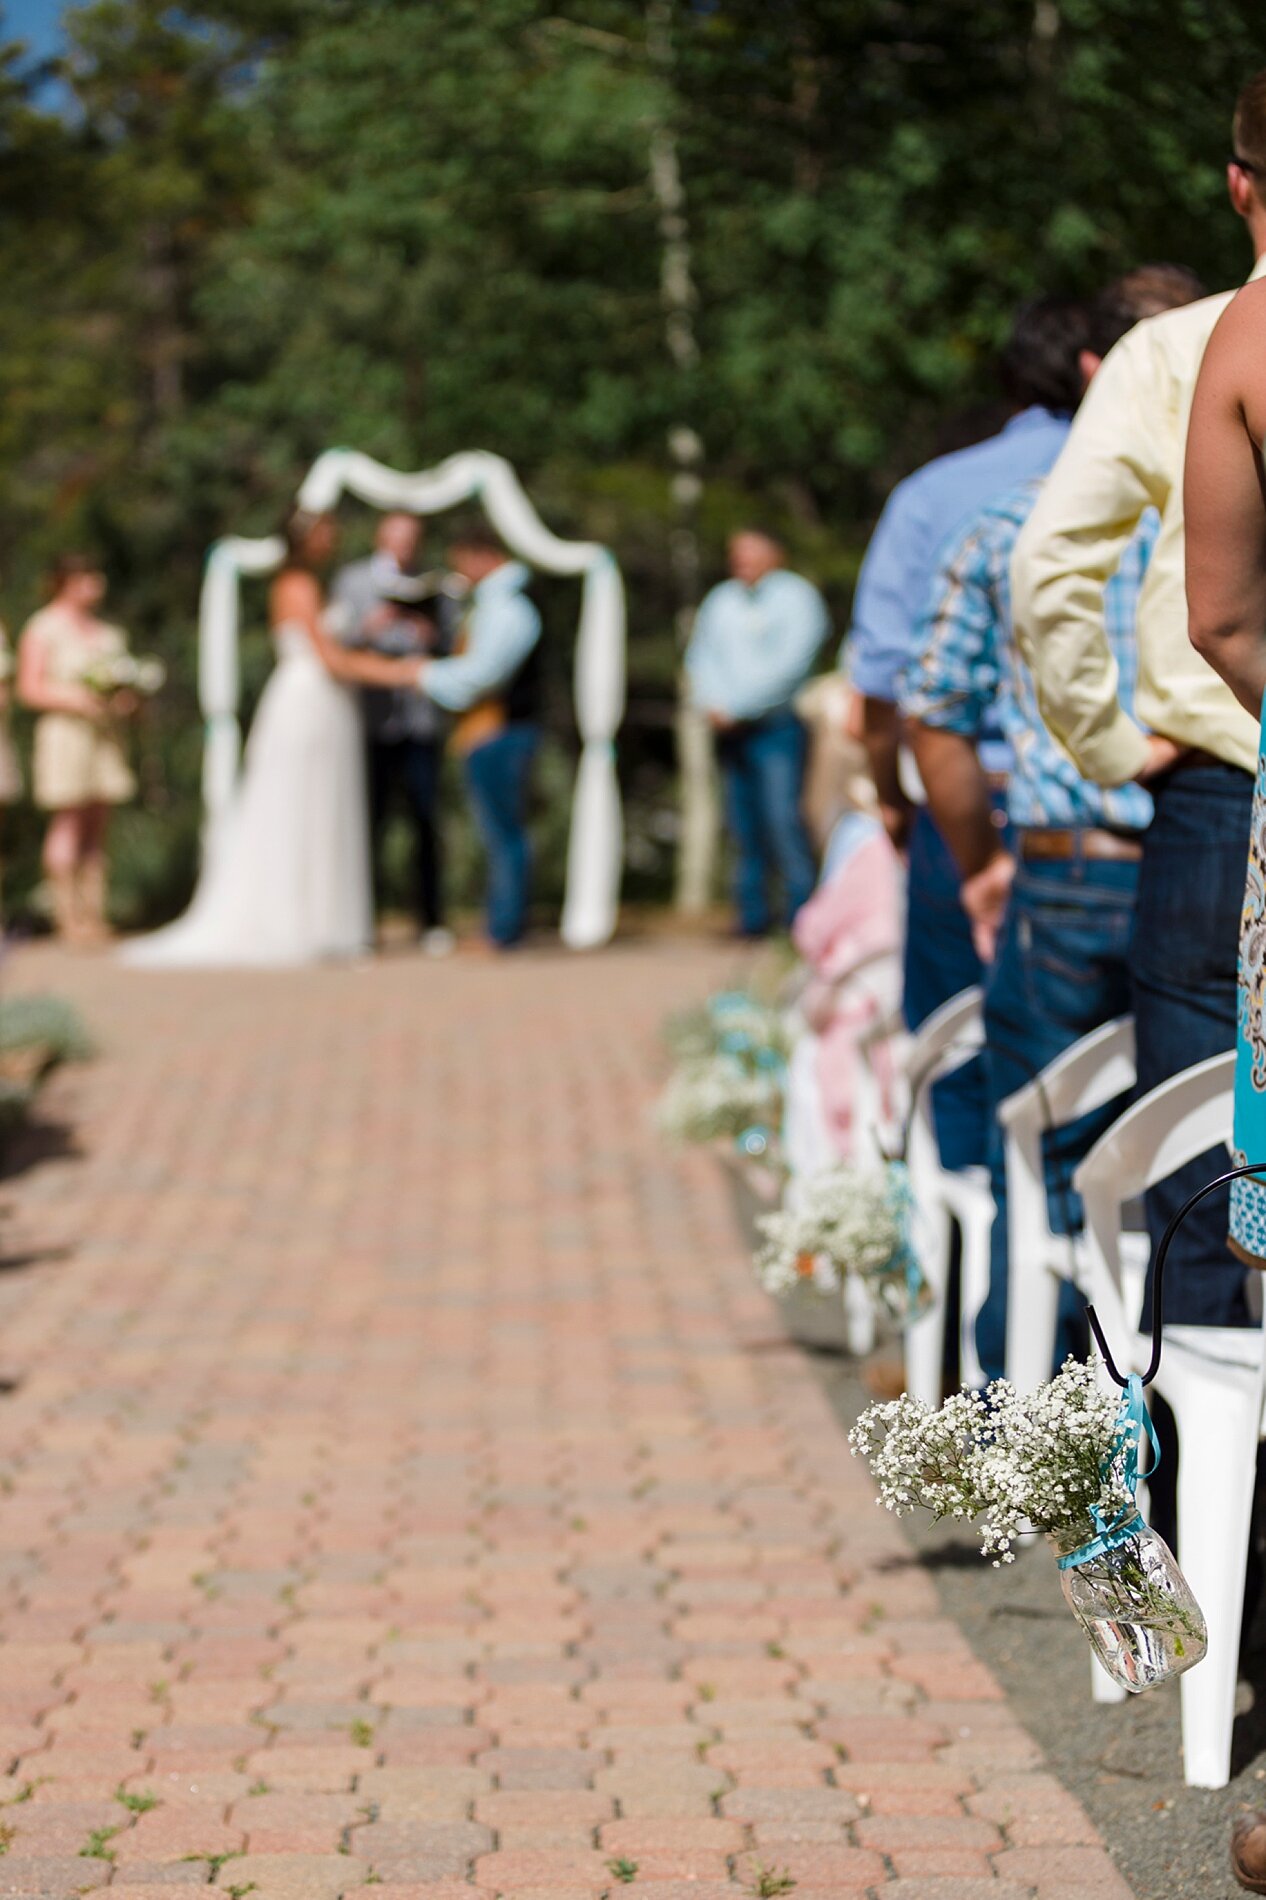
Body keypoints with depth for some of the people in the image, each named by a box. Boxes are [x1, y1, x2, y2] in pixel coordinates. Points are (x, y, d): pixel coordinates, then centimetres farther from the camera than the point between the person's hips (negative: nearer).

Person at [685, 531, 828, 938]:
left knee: (782, 820, -14)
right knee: (744, 826, 3)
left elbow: (790, 663, -9)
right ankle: (753, 915, 7)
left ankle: (801, 913, -11)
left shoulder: (796, 595, 1)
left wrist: (734, 705, -12)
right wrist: (712, 704, -4)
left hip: (777, 725, -5)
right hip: (729, 732, 5)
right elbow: (701, 657, 16)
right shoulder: (720, 600, 19)